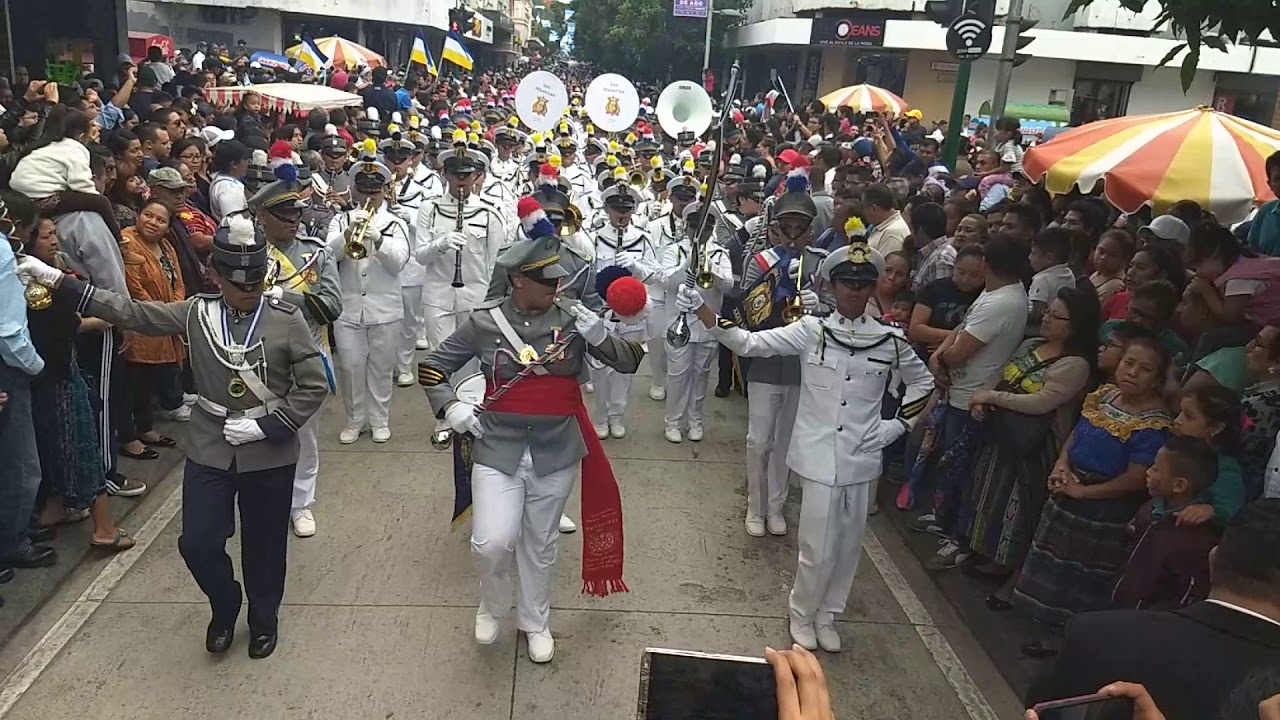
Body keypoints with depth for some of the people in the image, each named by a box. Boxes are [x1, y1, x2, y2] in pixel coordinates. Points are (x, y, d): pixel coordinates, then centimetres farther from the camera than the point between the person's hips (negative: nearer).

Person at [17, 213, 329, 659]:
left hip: (270, 454, -2)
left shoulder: (286, 319, -11)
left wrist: (266, 426, -16)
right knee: (198, 543, 3)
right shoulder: (196, 313, -3)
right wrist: (55, 280, -3)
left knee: (263, 545, 11)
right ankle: (224, 607, 34)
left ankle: (264, 618, 37)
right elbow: (130, 312, 1)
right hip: (209, 451, 3)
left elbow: (313, 386, -10)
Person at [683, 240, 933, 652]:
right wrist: (700, 309, -22)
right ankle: (802, 615, 28)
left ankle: (826, 617, 36)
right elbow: (748, 343, -11)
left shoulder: (890, 340, 0)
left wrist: (897, 425, 4)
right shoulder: (811, 331, -5)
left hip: (862, 457, 3)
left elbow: (922, 382, 16)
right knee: (818, 549, 1)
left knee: (847, 546, 14)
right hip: (819, 456, -2)